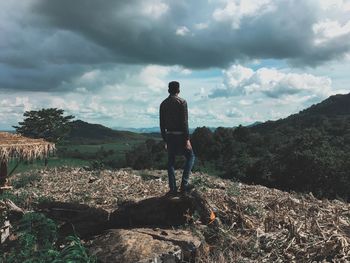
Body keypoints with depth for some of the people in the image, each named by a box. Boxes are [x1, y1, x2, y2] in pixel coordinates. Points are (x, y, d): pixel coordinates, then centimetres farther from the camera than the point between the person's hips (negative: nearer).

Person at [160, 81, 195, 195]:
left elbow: (162, 124, 10)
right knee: (190, 157, 10)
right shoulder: (182, 102, -8)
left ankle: (172, 188, 9)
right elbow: (184, 122, -15)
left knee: (171, 162, 8)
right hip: (180, 135, -5)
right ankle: (184, 184, 2)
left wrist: (165, 140, 16)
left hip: (169, 136, 5)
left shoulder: (163, 104, 9)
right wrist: (187, 139, -13)